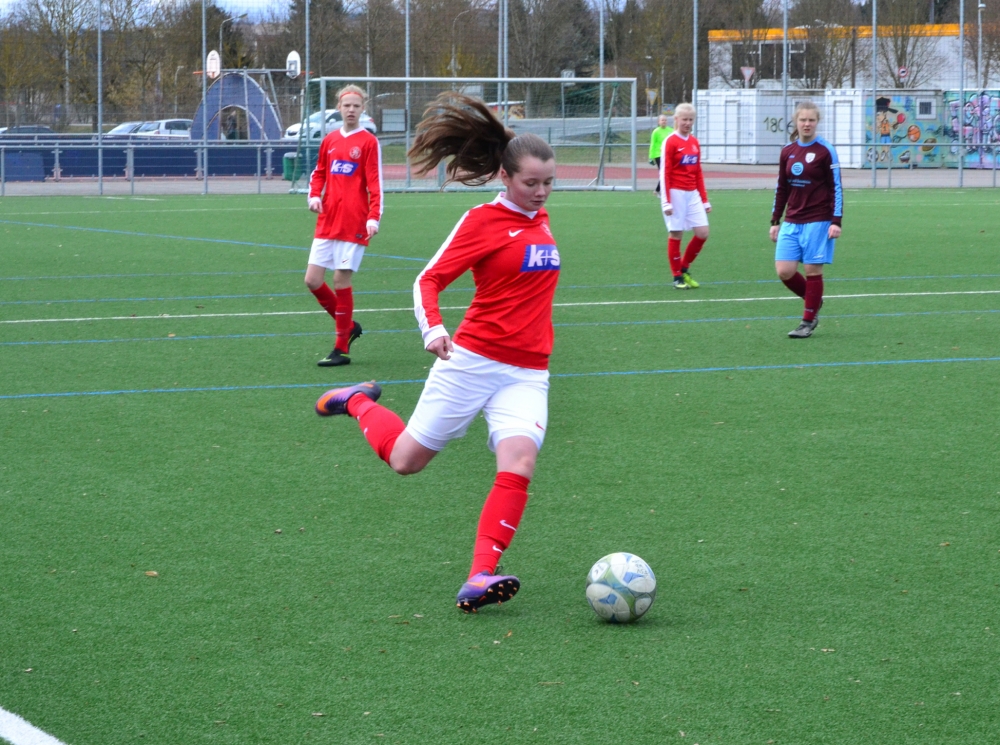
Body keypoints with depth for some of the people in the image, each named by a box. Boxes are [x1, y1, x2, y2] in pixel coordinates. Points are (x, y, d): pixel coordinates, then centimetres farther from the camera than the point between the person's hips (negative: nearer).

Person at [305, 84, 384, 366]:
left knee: (341, 280, -6)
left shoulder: (368, 142, -4)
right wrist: (314, 195, 3)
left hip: (353, 224, -6)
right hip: (327, 223, 6)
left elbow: (375, 184, -8)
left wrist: (373, 218, -20)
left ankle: (341, 350, 3)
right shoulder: (330, 140, 11)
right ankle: (348, 327, 23)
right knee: (313, 280, 1)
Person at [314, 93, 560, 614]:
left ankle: (480, 579, -23)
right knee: (405, 459, 5)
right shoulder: (482, 221, -8)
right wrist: (433, 328, -29)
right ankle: (358, 402, 36)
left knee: (519, 463, -20)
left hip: (527, 374, 4)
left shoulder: (540, 220, 11)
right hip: (472, 360, -4)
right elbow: (428, 280, -11)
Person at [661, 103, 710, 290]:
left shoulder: (694, 142, 12)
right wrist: (666, 202, -14)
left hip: (692, 194, 6)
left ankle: (684, 269, 18)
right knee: (676, 234, -1)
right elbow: (664, 172, -9)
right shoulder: (670, 141, -7)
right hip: (675, 193, -6)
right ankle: (677, 278, 9)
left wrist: (704, 199, 14)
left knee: (702, 233, 0)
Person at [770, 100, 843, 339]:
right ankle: (814, 301, 22)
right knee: (784, 271, -3)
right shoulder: (787, 151, 8)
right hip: (791, 223, 5)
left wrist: (836, 221, -11)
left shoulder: (825, 151, -6)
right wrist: (775, 221, 14)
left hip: (818, 222, -5)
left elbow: (836, 188, -5)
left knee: (812, 270, -2)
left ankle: (809, 321, 9)